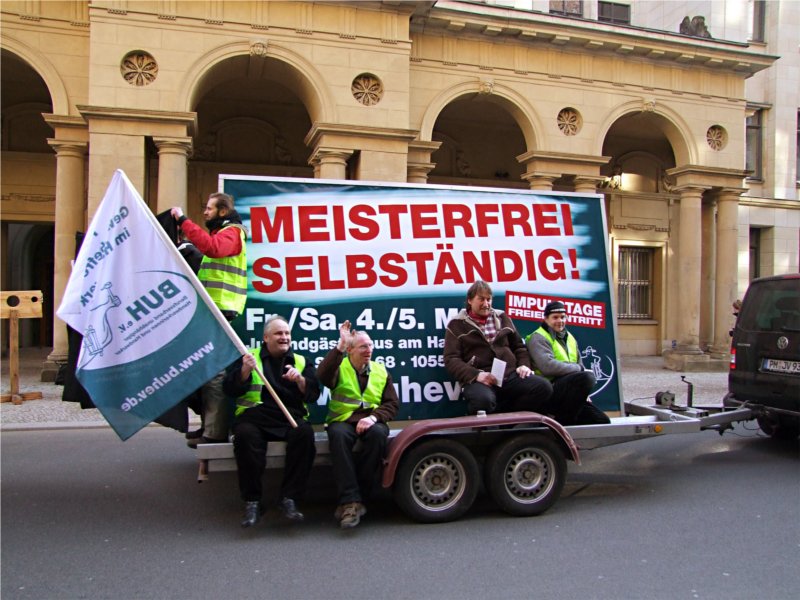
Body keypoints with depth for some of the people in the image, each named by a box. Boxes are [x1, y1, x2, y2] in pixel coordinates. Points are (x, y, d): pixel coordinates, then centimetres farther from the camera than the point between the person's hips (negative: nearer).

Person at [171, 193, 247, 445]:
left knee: (215, 371, -12)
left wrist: (183, 221, -21)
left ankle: (216, 432, -10)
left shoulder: (231, 232, -5)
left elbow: (211, 247, -26)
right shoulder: (219, 232, 27)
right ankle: (209, 425, 22)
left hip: (220, 311, -10)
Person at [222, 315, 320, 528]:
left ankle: (289, 498, -21)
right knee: (245, 435, -35)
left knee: (305, 433, -32)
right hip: (254, 416, -1)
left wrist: (300, 380, -11)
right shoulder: (248, 357, 16)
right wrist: (245, 370, -12)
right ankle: (252, 501, -22)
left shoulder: (301, 362, 19)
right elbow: (230, 389, 5)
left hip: (290, 417, 1)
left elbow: (313, 394, 9)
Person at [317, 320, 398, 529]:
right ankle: (351, 500, -36)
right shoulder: (340, 367, 9)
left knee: (378, 433, -34)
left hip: (370, 421, 2)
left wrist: (374, 417, -11)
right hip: (343, 419, -1)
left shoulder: (381, 371, 16)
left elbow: (392, 403, 9)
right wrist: (340, 346, -20)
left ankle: (352, 501, -25)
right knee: (338, 434, -37)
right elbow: (323, 376, -16)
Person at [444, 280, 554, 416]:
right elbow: (451, 359, -1)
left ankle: (500, 415, -12)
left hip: (511, 375, 5)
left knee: (544, 387, -23)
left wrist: (524, 364, 7)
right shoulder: (457, 324, 9)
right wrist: (476, 375, -17)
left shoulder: (502, 317, 22)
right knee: (483, 400, -40)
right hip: (479, 379, -5)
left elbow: (519, 346, 29)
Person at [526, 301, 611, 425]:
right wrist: (579, 368, -11)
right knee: (587, 377, -30)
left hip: (569, 396, 8)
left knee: (602, 420, -7)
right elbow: (548, 366, -21)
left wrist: (584, 393, 5)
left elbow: (580, 366, 22)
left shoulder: (570, 338, 22)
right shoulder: (539, 338, -4)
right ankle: (563, 420, -18)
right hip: (550, 390, -7)